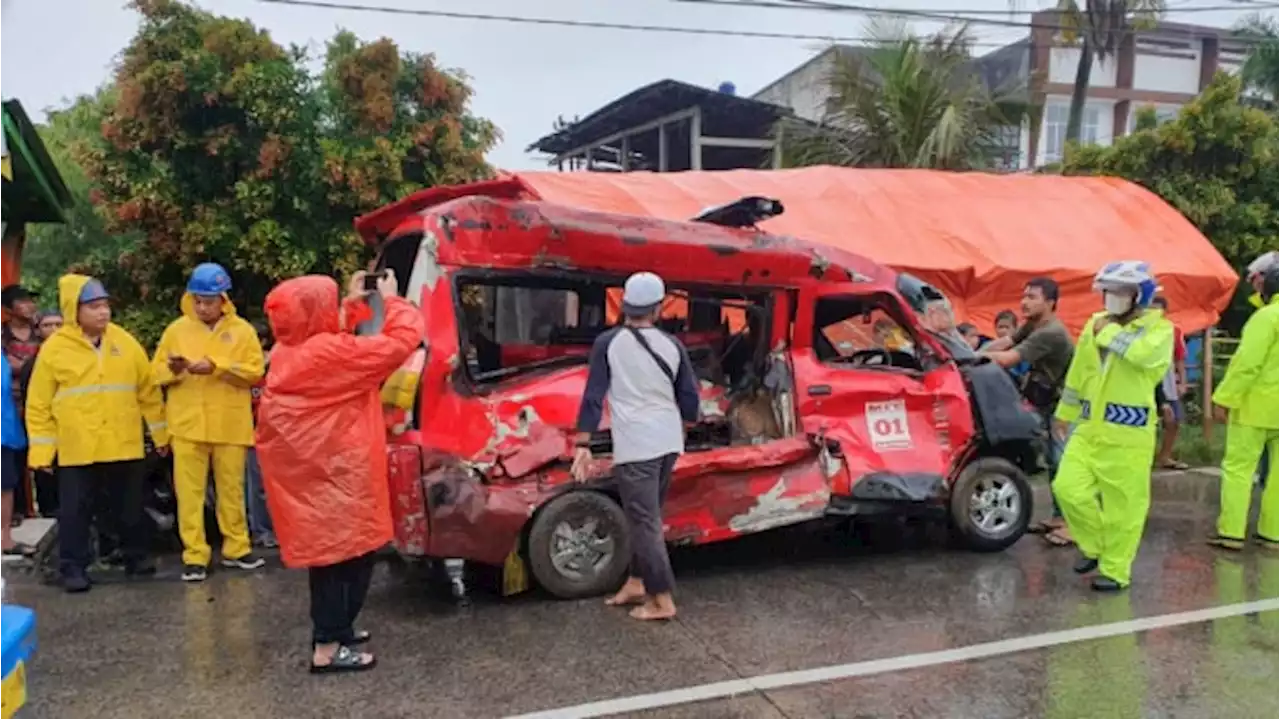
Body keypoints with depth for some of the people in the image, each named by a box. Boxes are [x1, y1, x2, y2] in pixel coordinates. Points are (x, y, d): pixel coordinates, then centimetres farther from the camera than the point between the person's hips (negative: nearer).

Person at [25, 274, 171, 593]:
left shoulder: (125, 342, 3)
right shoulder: (54, 347, -3)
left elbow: (148, 391, 9)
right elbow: (39, 405, 0)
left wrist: (160, 433, 11)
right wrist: (41, 450, -3)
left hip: (124, 445, 2)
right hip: (77, 448, -2)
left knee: (130, 506, 13)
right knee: (75, 510, 3)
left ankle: (136, 556, 28)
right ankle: (73, 566, 13)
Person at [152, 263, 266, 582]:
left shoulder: (242, 330, 2)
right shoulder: (177, 329, 6)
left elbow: (255, 371, -7)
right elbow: (157, 372, 5)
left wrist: (217, 367, -17)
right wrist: (173, 369, -16)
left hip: (230, 426, 0)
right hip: (188, 424, 1)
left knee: (231, 489, 9)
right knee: (189, 491, 0)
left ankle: (236, 548, 21)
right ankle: (194, 555, 8)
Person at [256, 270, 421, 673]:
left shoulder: (288, 352, 8)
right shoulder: (331, 353, -19)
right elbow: (402, 341, -19)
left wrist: (353, 303, 19)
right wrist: (391, 300, -4)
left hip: (308, 470, 9)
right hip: (333, 474, -9)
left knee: (330, 551, 20)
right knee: (347, 554, -2)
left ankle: (332, 628, 32)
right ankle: (328, 648, 1)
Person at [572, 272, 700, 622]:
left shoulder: (608, 343, -5)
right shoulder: (672, 345, 4)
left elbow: (593, 396, -8)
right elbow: (689, 398, 9)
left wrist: (583, 445, -6)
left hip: (634, 446, -5)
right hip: (668, 442, 5)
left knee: (644, 522, 1)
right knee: (646, 517, 19)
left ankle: (663, 601, 4)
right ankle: (636, 584, 27)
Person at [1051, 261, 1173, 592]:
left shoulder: (1159, 328, -4)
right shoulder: (1094, 323, 12)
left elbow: (1143, 353, -28)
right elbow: (1077, 372, 20)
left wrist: (1107, 332, -14)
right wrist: (1064, 413, 24)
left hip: (1128, 431, -5)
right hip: (1089, 427, 5)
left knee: (1123, 505, 0)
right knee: (1068, 488, -3)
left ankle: (1115, 570, 15)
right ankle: (1095, 545, 21)